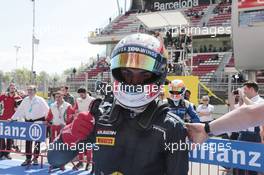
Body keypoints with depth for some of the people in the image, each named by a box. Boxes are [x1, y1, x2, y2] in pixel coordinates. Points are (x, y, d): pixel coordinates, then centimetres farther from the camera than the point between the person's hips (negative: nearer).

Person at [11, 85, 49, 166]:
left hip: (38, 122, -4)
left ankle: (35, 158, 17)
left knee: (37, 140, 4)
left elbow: (47, 110, -6)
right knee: (28, 141, 5)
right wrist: (13, 118, 5)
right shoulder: (25, 100, 8)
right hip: (28, 122, 4)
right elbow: (20, 110, 10)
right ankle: (28, 159, 15)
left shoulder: (40, 100, -6)